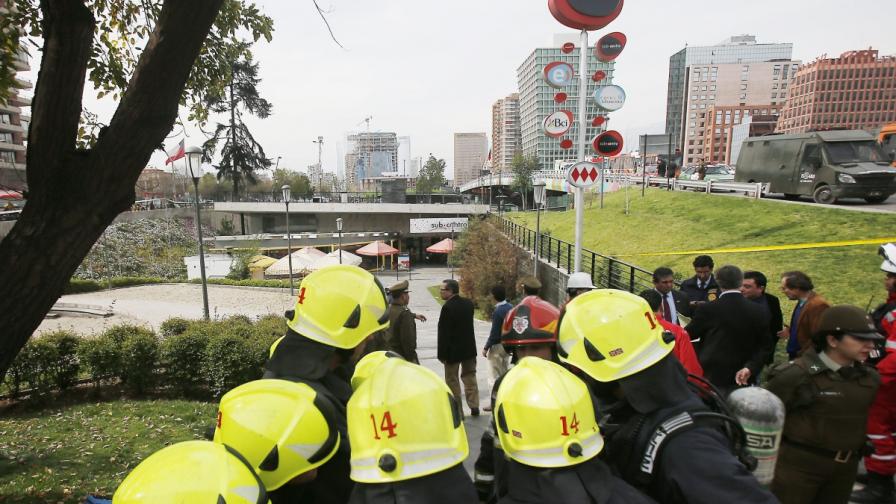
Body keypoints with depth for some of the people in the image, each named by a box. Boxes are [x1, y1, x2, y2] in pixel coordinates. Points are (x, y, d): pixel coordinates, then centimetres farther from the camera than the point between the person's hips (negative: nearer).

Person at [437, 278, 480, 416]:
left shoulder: (448, 307, -19)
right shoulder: (468, 303, 2)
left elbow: (443, 332, -18)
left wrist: (441, 353, -12)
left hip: (453, 349, -6)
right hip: (469, 348, 6)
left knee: (452, 379, 7)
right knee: (470, 376, 16)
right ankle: (474, 406, 18)